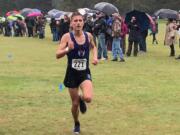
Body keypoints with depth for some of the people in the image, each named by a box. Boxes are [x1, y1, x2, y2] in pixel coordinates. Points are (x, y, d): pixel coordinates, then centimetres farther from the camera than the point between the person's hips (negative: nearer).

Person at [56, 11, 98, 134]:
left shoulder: (88, 36, -2)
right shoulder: (67, 36, -12)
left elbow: (94, 47, 20)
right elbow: (57, 55, -17)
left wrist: (95, 57, 2)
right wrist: (68, 49, -35)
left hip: (85, 73, 1)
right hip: (72, 73, -1)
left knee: (88, 98, -22)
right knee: (75, 103, 7)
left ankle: (81, 99, 17)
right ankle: (76, 124, 37)